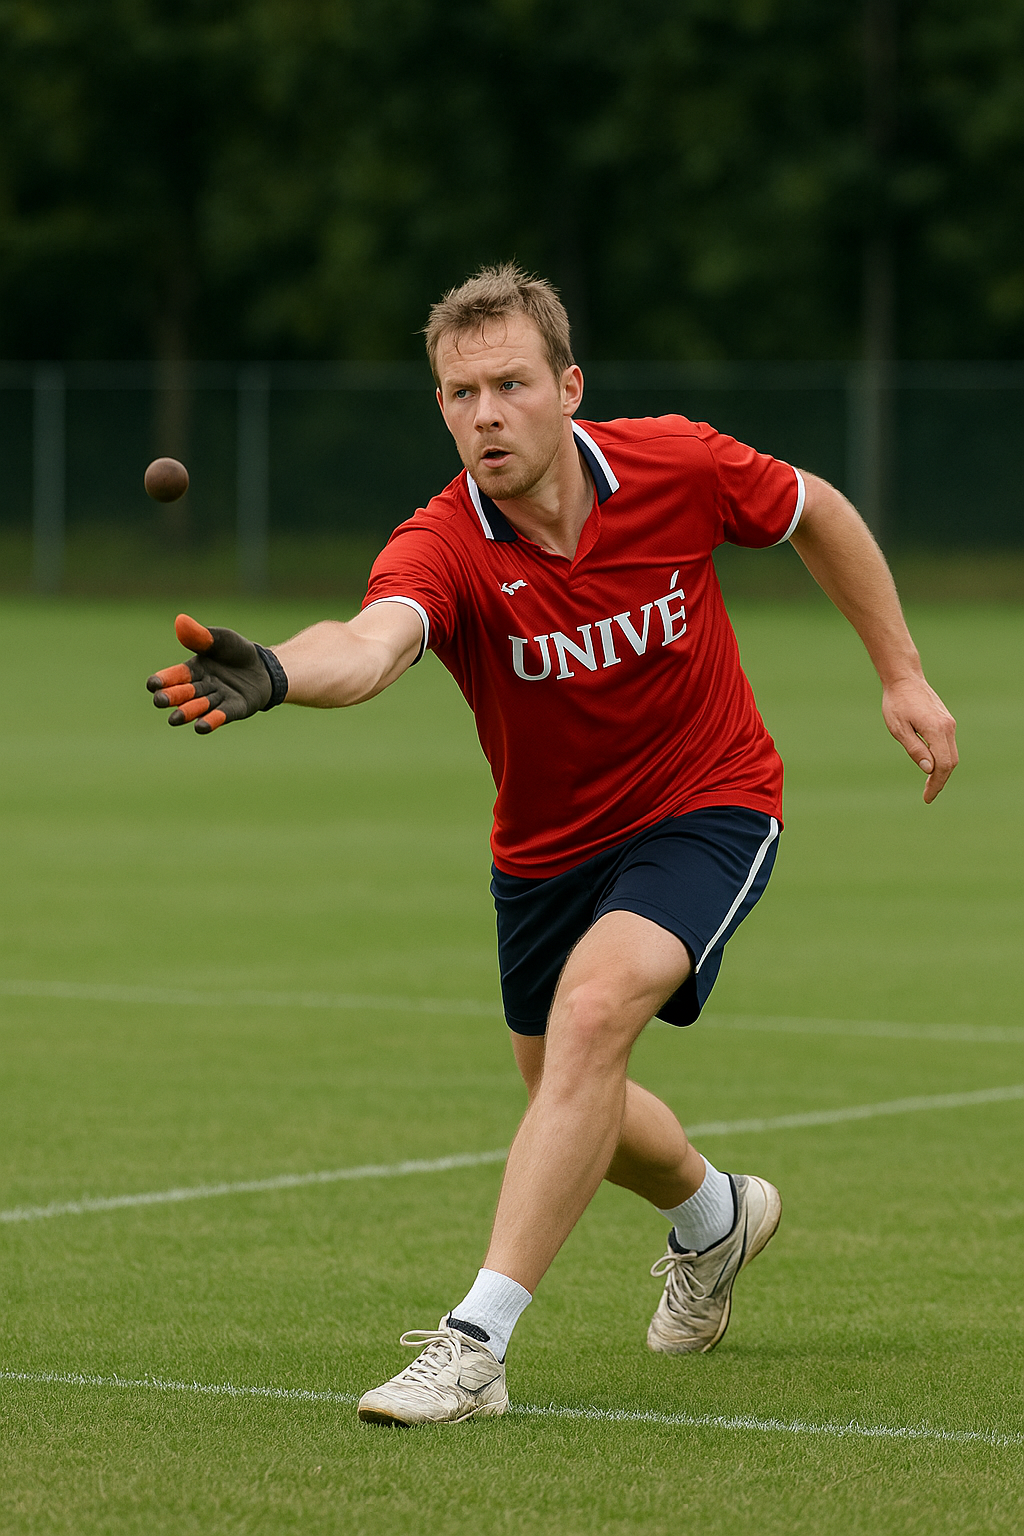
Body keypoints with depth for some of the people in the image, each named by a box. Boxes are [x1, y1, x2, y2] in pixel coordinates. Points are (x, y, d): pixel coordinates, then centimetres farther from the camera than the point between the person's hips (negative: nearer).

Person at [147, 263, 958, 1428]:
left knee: (592, 1008, -29)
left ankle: (476, 1342, -29)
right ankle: (713, 1215, 56)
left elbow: (816, 513, 1)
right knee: (571, 1103, 20)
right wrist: (275, 673, -72)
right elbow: (373, 641, -50)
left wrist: (900, 674, 4)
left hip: (706, 807, -3)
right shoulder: (443, 546, -26)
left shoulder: (678, 468, -21)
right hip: (547, 844, 3)